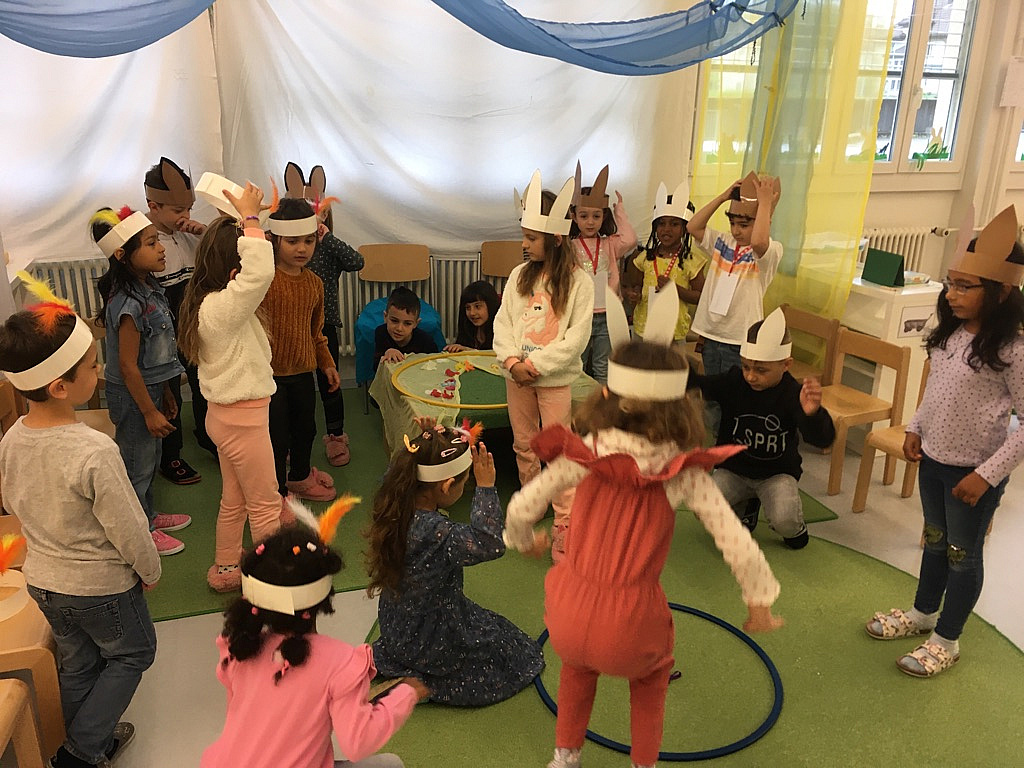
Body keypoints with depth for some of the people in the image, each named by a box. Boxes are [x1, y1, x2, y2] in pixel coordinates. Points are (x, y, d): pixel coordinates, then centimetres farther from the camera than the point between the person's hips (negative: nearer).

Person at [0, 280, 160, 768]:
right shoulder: (94, 452, -34)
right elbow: (128, 528, -24)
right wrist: (151, 571, -5)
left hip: (42, 579, 7)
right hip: (101, 586, -6)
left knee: (77, 663, 25)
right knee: (132, 654, 19)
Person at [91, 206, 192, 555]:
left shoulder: (148, 287, 1)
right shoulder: (128, 304, -27)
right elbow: (127, 366, -23)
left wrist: (165, 394, 15)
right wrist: (149, 411, -18)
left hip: (150, 387, 9)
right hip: (132, 395, -9)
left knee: (150, 459, 24)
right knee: (137, 463, 10)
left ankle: (147, 515, 43)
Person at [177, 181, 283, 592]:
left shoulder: (207, 300, 3)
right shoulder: (221, 307, -26)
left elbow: (254, 274, 12)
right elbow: (261, 271, -42)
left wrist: (246, 219, 1)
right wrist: (250, 216, -30)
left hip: (227, 414, 10)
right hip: (243, 418, -10)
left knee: (234, 499, 22)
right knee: (266, 504, 6)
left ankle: (224, 570, 36)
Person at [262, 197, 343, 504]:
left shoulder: (314, 283, 4)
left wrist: (327, 363, 18)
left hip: (303, 372, 6)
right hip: (270, 373, -6)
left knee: (305, 430, 23)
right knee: (277, 438, 5)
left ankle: (300, 476, 48)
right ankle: (277, 493, 26)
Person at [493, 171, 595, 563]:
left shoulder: (578, 281, -10)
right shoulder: (520, 274, 3)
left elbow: (576, 338, -13)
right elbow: (502, 321, 2)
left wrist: (535, 365, -17)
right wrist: (511, 360, -14)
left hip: (554, 379, -4)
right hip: (517, 375, 5)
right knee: (524, 445, 16)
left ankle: (565, 522, 8)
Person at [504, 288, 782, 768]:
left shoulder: (584, 454, -8)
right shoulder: (684, 472, -11)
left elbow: (521, 508, -1)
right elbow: (737, 545, -10)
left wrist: (523, 541, 22)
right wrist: (759, 602, 8)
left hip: (569, 614, 2)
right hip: (629, 622, -1)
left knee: (578, 663, 38)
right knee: (650, 675, 35)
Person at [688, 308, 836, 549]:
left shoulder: (794, 394, -20)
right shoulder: (733, 382, -13)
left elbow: (823, 439, -32)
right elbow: (698, 386, -26)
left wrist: (812, 413, -56)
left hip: (777, 473, -2)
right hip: (734, 469, 3)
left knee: (785, 522, -29)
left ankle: (795, 528, 13)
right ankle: (746, 507, 17)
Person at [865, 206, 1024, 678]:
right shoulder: (950, 334, 0)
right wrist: (915, 427, 7)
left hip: (973, 472, -6)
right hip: (932, 459, 7)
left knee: (963, 554, 11)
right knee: (934, 540, 23)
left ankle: (946, 640, 28)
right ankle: (923, 613, 43)